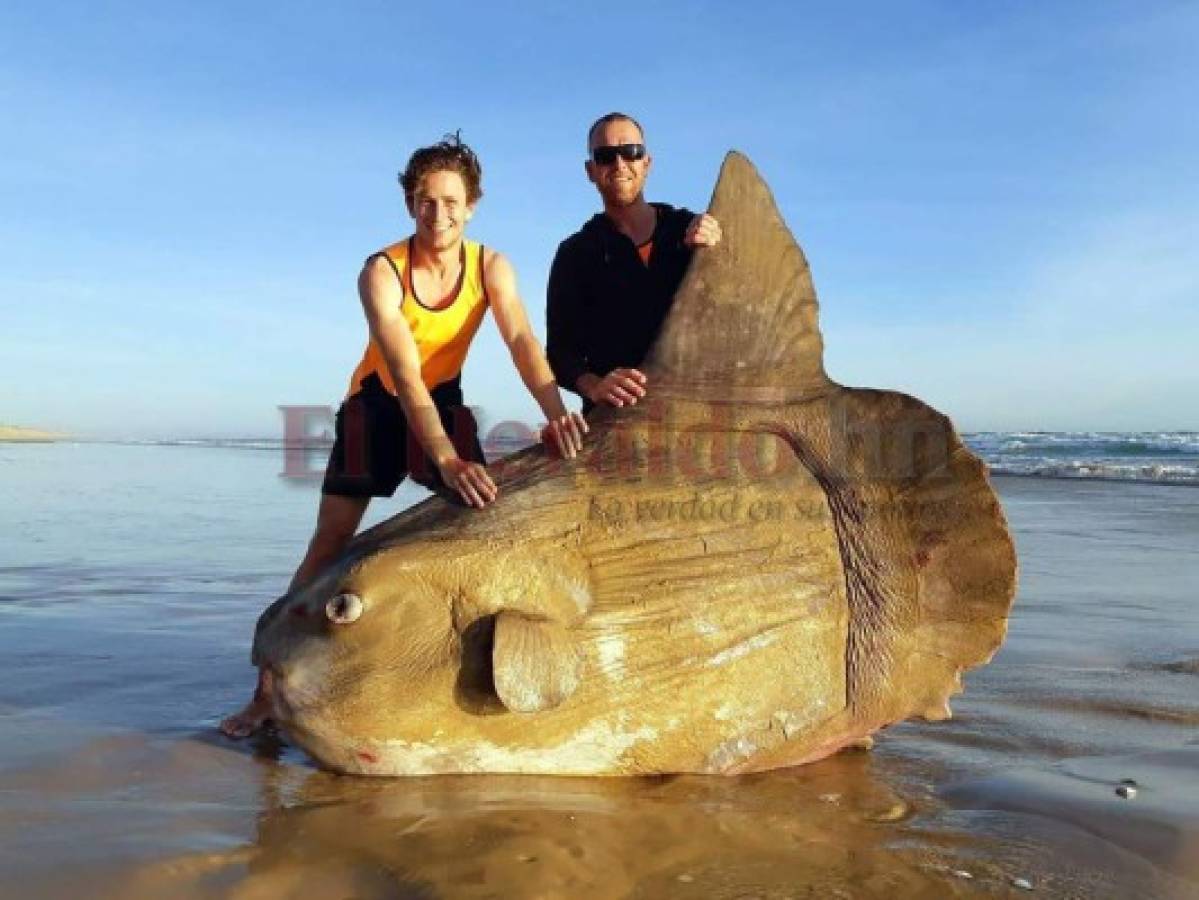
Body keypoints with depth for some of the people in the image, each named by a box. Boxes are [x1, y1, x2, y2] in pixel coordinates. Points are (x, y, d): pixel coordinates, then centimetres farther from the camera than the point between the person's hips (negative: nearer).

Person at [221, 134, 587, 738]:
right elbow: (405, 376, -36)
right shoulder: (381, 273, -25)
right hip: (377, 404, -3)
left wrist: (555, 411, -51)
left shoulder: (491, 267, -15)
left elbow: (521, 339, -31)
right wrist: (447, 461, -49)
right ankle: (268, 690, 0)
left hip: (444, 403, 3)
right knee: (328, 547, -7)